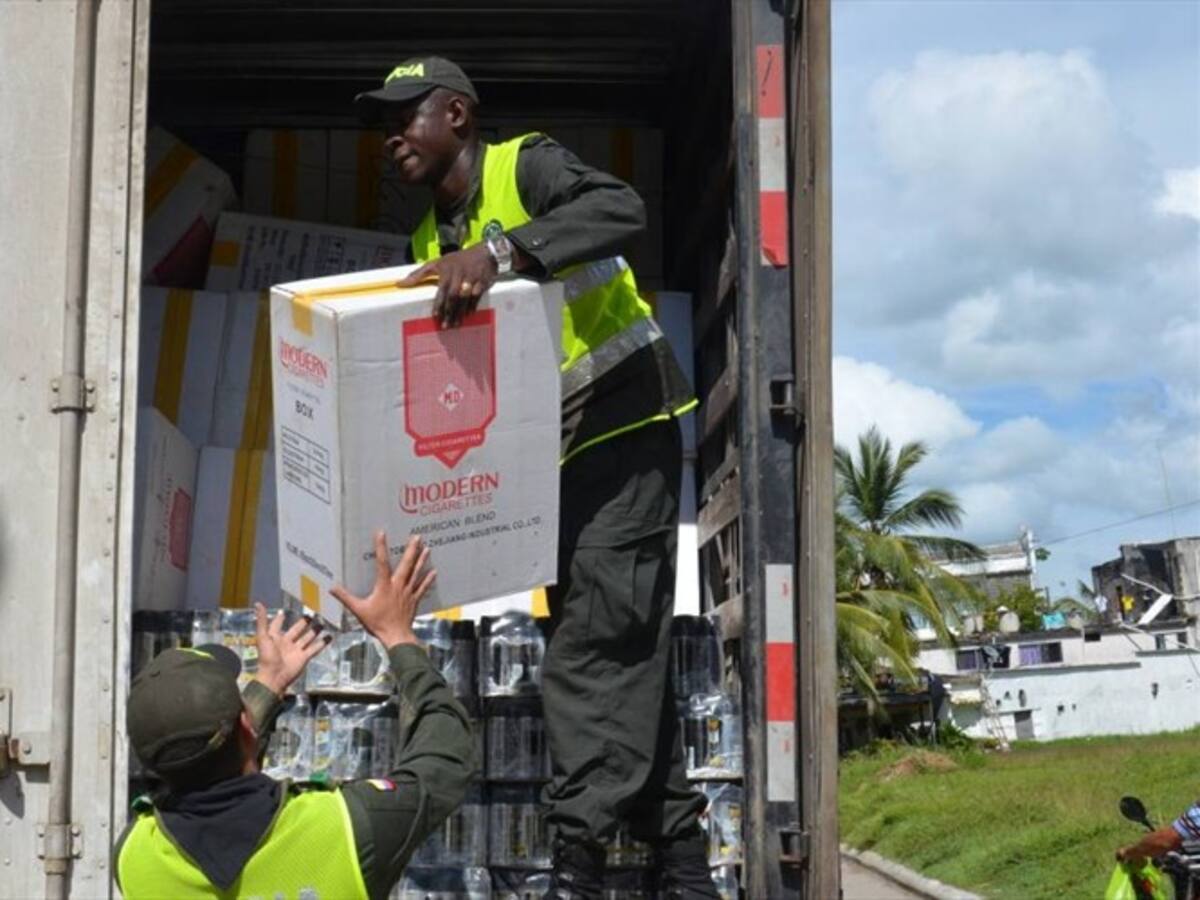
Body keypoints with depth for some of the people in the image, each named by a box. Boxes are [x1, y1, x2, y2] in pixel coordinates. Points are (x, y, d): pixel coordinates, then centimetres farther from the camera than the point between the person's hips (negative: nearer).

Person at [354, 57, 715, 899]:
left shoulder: (526, 165, -9)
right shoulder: (432, 245, 13)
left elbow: (622, 209, -29)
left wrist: (500, 251, -39)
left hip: (624, 424, -8)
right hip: (550, 451, 8)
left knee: (601, 633, -12)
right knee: (622, 646, 9)